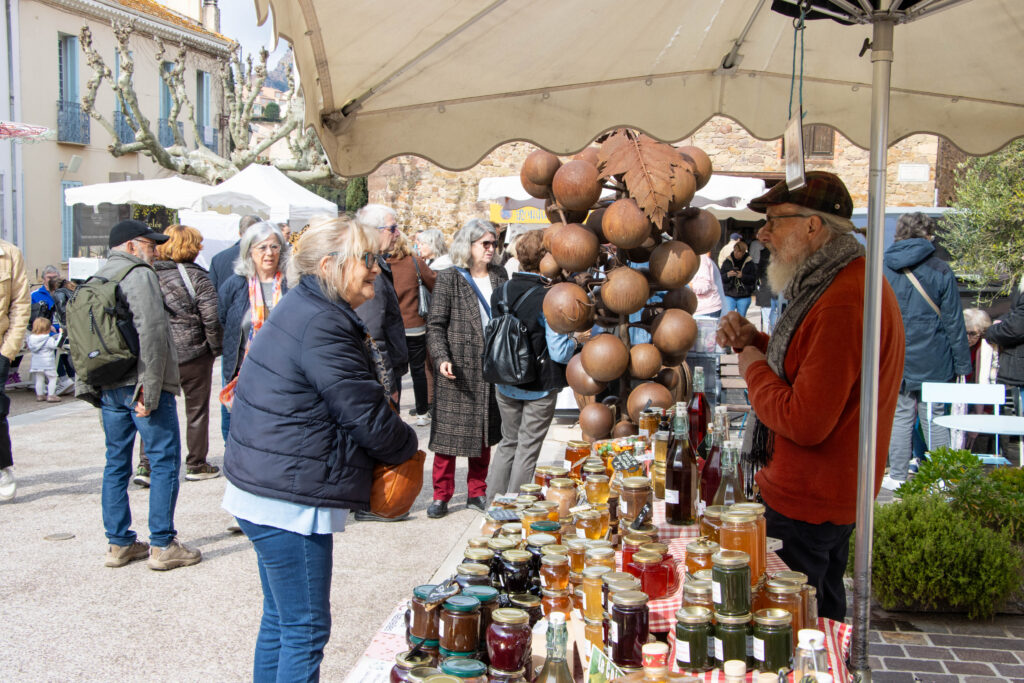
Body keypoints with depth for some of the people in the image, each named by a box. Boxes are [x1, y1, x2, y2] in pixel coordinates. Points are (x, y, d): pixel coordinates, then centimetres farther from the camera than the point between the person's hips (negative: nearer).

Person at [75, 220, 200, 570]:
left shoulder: (94, 279, 15)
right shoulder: (139, 275, -11)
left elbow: (80, 336, 16)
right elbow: (151, 334, -20)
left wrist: (86, 386, 16)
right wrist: (149, 390, -20)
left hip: (108, 388, 8)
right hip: (141, 385, -8)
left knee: (116, 463, 14)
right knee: (165, 462, -1)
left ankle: (118, 543, 20)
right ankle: (162, 545, 1)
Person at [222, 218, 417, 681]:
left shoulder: (303, 309, 13)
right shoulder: (322, 326, -21)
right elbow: (367, 416, -18)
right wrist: (407, 447, 1)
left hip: (265, 489, 11)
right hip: (290, 499, -11)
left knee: (280, 620, 21)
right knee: (305, 630, 0)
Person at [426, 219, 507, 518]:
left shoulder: (499, 275, 10)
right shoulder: (449, 278, -3)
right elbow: (435, 325, -6)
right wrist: (441, 358, -20)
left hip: (491, 370, 4)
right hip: (456, 370, -4)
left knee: (485, 434, 11)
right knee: (448, 435, 1)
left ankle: (477, 493, 23)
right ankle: (441, 496, 12)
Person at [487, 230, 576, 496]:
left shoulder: (500, 293, -3)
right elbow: (560, 353, -18)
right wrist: (575, 341, 1)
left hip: (505, 384, 5)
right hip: (540, 387, -5)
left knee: (508, 442, 20)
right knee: (528, 448, 8)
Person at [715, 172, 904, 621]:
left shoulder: (844, 303, -26)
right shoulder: (847, 281, 10)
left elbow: (805, 423, -28)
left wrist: (753, 367, -12)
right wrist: (756, 342, 5)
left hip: (804, 508, -11)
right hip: (829, 499, 11)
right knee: (823, 619, 24)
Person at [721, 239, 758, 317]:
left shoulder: (750, 263, 0)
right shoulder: (727, 262, 3)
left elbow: (754, 279, -4)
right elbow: (720, 278, 3)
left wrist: (743, 276, -18)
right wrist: (727, 275, -17)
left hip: (744, 297, 0)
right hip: (729, 296, 0)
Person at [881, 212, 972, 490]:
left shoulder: (881, 269, 2)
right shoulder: (940, 271, -6)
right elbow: (953, 322, -5)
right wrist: (962, 364, 0)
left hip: (894, 361, 2)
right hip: (933, 363, -2)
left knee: (900, 415, 9)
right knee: (935, 419, 5)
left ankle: (897, 477, 11)